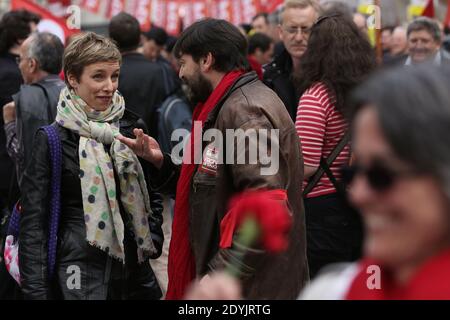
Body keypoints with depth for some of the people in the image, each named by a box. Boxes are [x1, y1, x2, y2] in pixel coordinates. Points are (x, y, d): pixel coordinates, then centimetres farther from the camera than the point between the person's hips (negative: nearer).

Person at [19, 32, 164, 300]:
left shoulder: (131, 127, 4)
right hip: (79, 271, -4)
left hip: (134, 267, 4)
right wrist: (36, 291, -12)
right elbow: (33, 221, -7)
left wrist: (152, 242, 4)